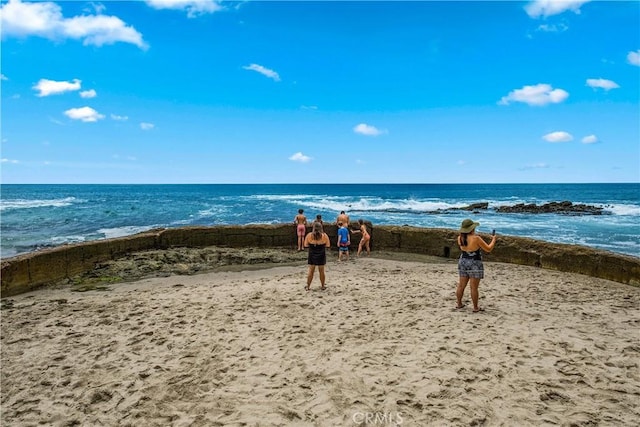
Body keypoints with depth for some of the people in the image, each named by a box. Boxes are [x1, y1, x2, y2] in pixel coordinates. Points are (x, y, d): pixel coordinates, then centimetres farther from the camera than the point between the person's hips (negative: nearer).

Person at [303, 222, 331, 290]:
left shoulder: (309, 235, -8)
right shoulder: (324, 235, -9)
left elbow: (306, 245, -3)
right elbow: (327, 245, -4)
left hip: (312, 255, 0)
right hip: (321, 255, 0)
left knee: (311, 271, 10)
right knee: (321, 271, 12)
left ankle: (308, 286, 17)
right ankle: (323, 286, 23)